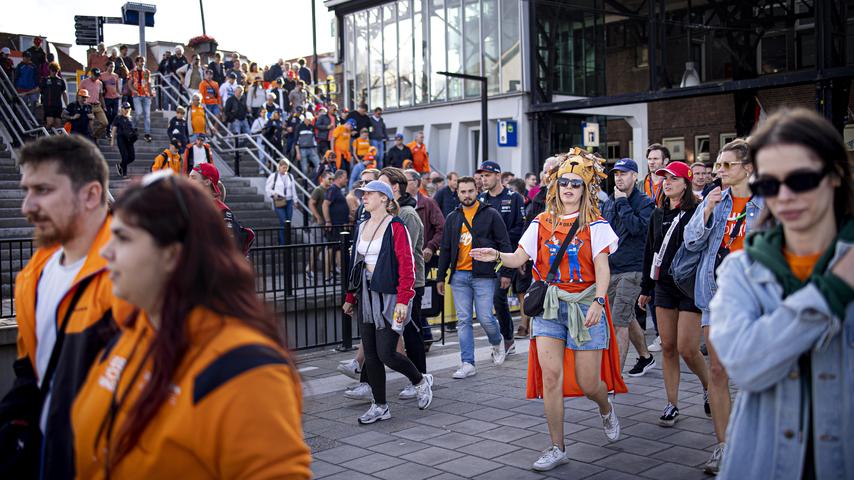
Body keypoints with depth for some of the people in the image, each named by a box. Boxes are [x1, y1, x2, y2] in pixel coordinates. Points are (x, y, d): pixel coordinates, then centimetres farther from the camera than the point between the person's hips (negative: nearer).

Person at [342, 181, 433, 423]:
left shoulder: (396, 227, -9)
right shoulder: (362, 227, 13)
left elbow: (407, 266, -14)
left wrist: (403, 301, -20)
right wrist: (351, 297, 17)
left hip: (388, 296, -7)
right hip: (366, 296, 7)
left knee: (386, 353, -8)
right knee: (370, 355, 8)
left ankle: (421, 380, 20)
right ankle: (380, 407, 19)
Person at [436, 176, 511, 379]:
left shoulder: (491, 215, 1)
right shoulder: (452, 218, 12)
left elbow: (504, 245, 1)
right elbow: (445, 249, 16)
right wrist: (440, 277, 13)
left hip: (483, 275, -4)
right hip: (459, 276, 4)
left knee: (485, 318, -5)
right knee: (463, 320, 3)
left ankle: (497, 342, 28)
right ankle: (467, 364, 8)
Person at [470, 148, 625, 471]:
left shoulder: (595, 225, -2)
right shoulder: (542, 223, 7)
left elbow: (602, 268, -10)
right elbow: (519, 258, 4)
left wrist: (597, 302, -24)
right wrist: (497, 256, -17)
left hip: (585, 305, -2)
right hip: (549, 305, 2)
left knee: (588, 383, 0)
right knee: (550, 374, -10)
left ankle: (606, 408, 39)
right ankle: (557, 448, 4)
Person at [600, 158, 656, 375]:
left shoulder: (644, 203, -6)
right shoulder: (609, 202, 13)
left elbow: (637, 228, -23)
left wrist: (622, 203, -16)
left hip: (632, 270, -7)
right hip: (610, 269, 7)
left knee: (618, 322, -12)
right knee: (627, 318, 19)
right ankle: (645, 357, 39)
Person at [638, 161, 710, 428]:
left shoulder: (697, 212, -8)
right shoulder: (658, 215, 12)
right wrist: (645, 289, 18)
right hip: (664, 286, 6)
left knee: (687, 348, -7)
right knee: (667, 347, 6)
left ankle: (709, 387, 22)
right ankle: (672, 404, 14)